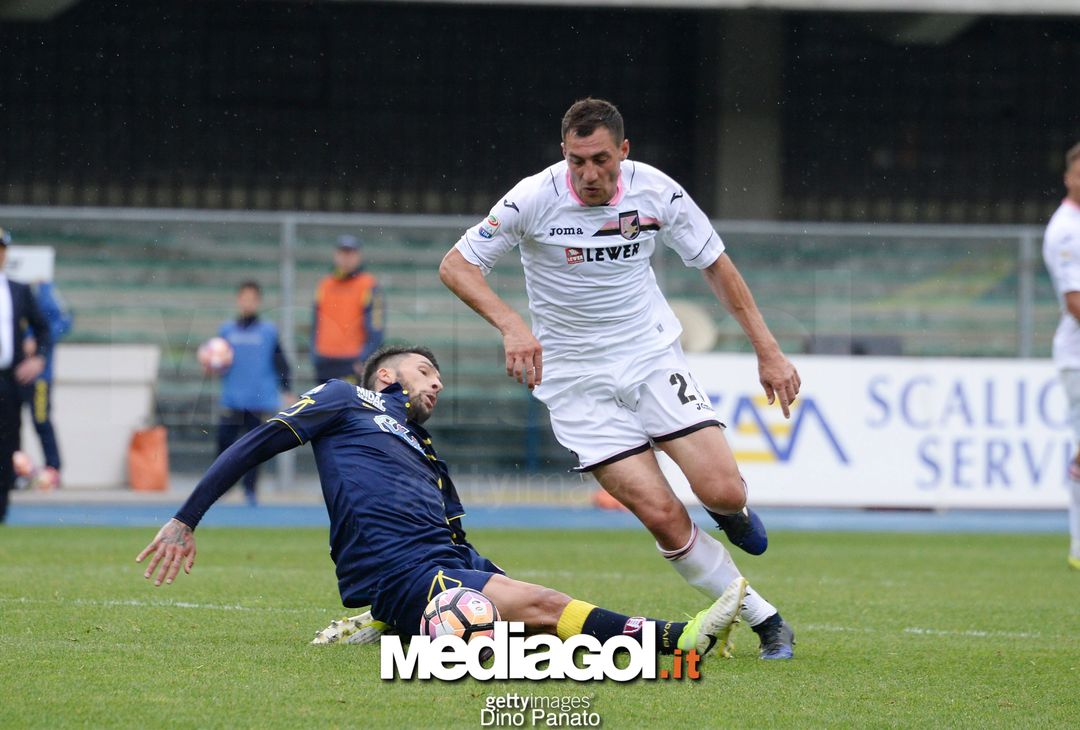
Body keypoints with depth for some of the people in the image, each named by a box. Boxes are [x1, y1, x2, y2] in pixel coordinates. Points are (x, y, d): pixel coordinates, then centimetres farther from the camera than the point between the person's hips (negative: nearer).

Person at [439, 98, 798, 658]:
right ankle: (765, 621, -1)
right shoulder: (535, 198, -16)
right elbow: (456, 265, -12)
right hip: (575, 376, -2)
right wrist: (512, 325, -28)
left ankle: (731, 511, 23)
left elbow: (715, 265, 4)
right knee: (663, 516, -14)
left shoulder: (656, 191, -9)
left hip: (653, 357, 2)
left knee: (723, 493, -15)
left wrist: (767, 351, 1)